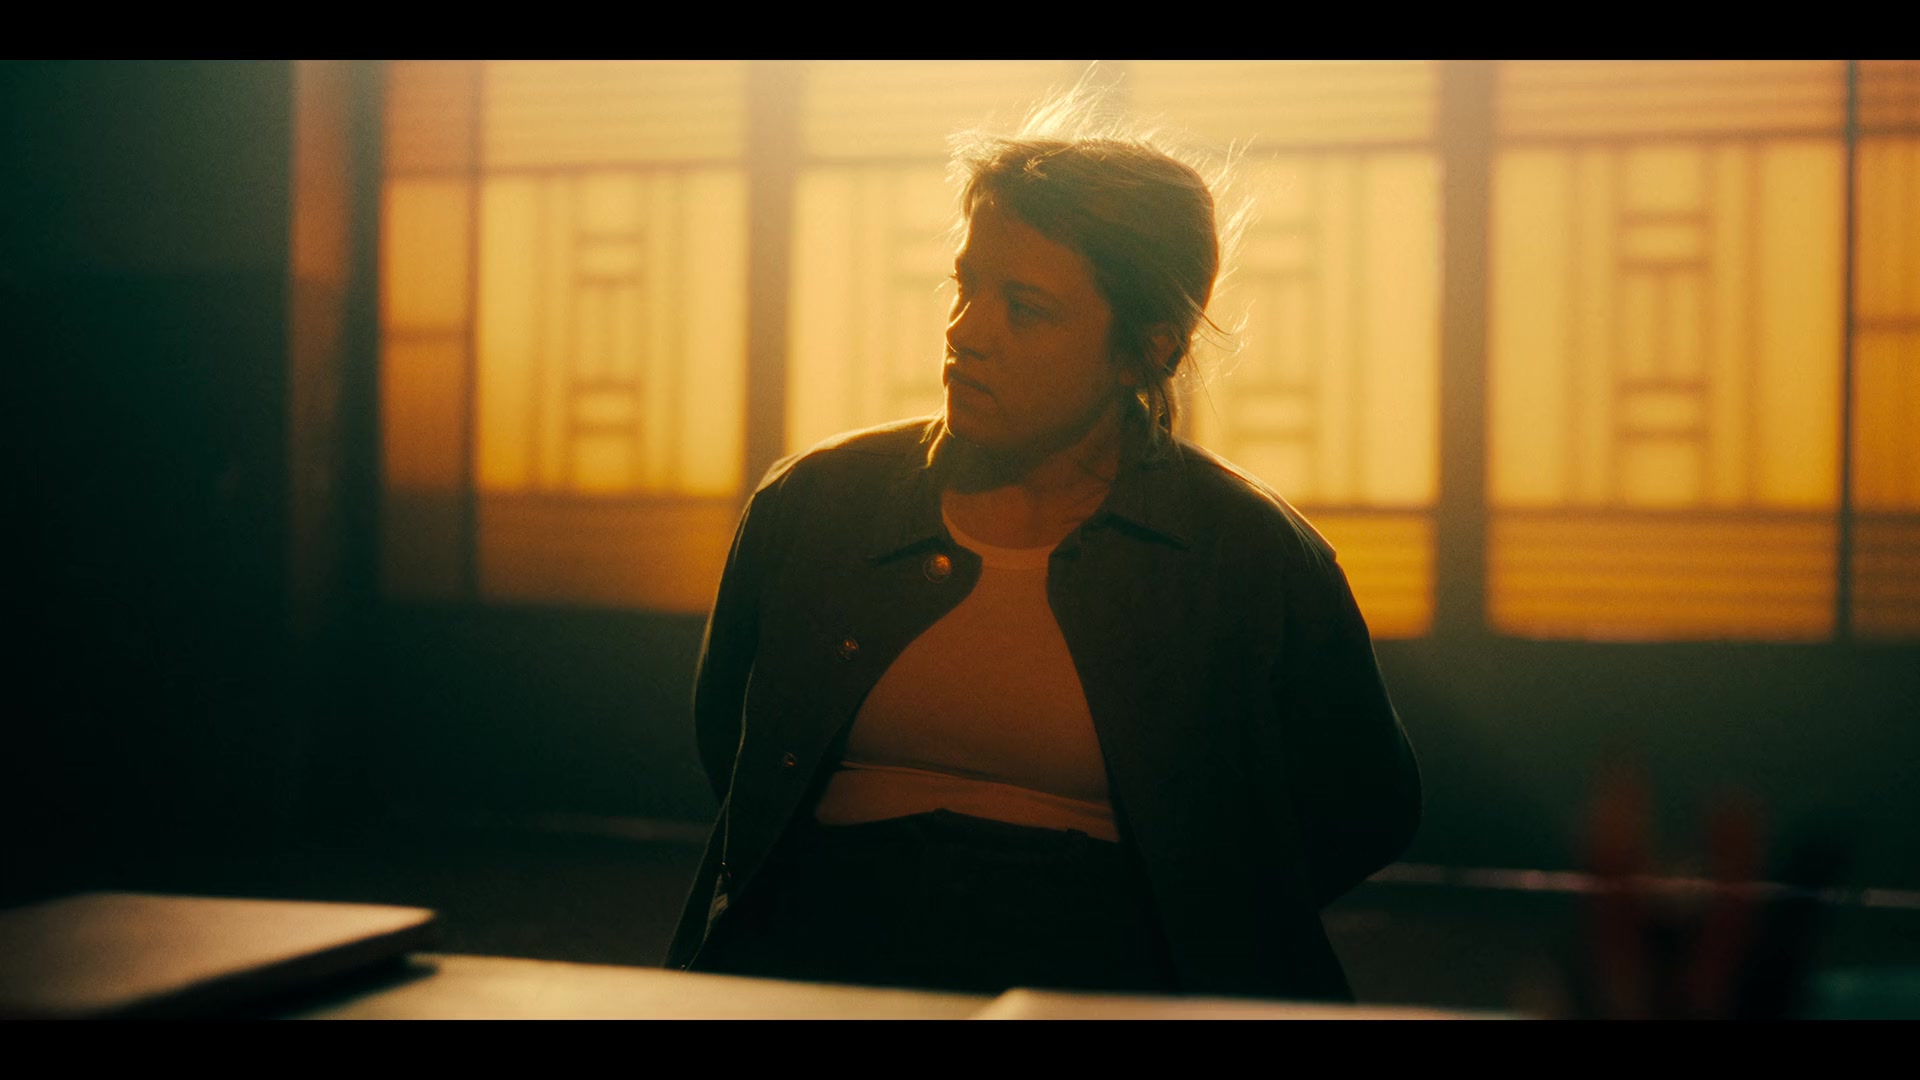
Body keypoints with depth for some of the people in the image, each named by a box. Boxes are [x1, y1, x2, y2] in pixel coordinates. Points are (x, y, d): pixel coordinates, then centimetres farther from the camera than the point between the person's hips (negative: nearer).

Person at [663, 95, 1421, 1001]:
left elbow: (1365, 812, 14)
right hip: (815, 972, 1)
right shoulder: (810, 504, 11)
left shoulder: (1258, 560, 4)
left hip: (1111, 991, 0)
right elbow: (726, 741, 23)